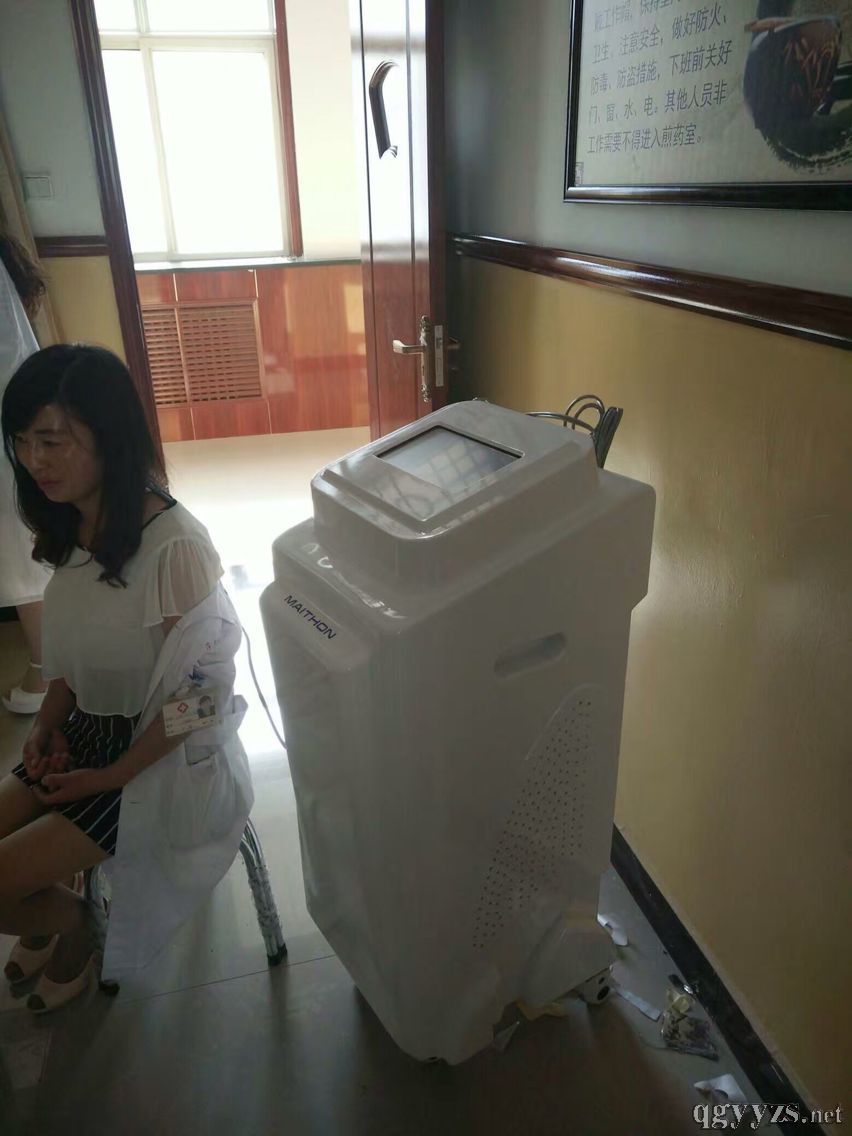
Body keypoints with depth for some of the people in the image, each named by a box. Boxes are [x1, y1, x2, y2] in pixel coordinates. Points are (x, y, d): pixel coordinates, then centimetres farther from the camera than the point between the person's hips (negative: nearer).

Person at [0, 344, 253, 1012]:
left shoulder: (174, 545, -26)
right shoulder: (71, 530, 0)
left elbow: (195, 691, -20)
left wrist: (111, 777, -14)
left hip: (164, 754, -7)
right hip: (87, 730, 7)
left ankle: (73, 929, 22)